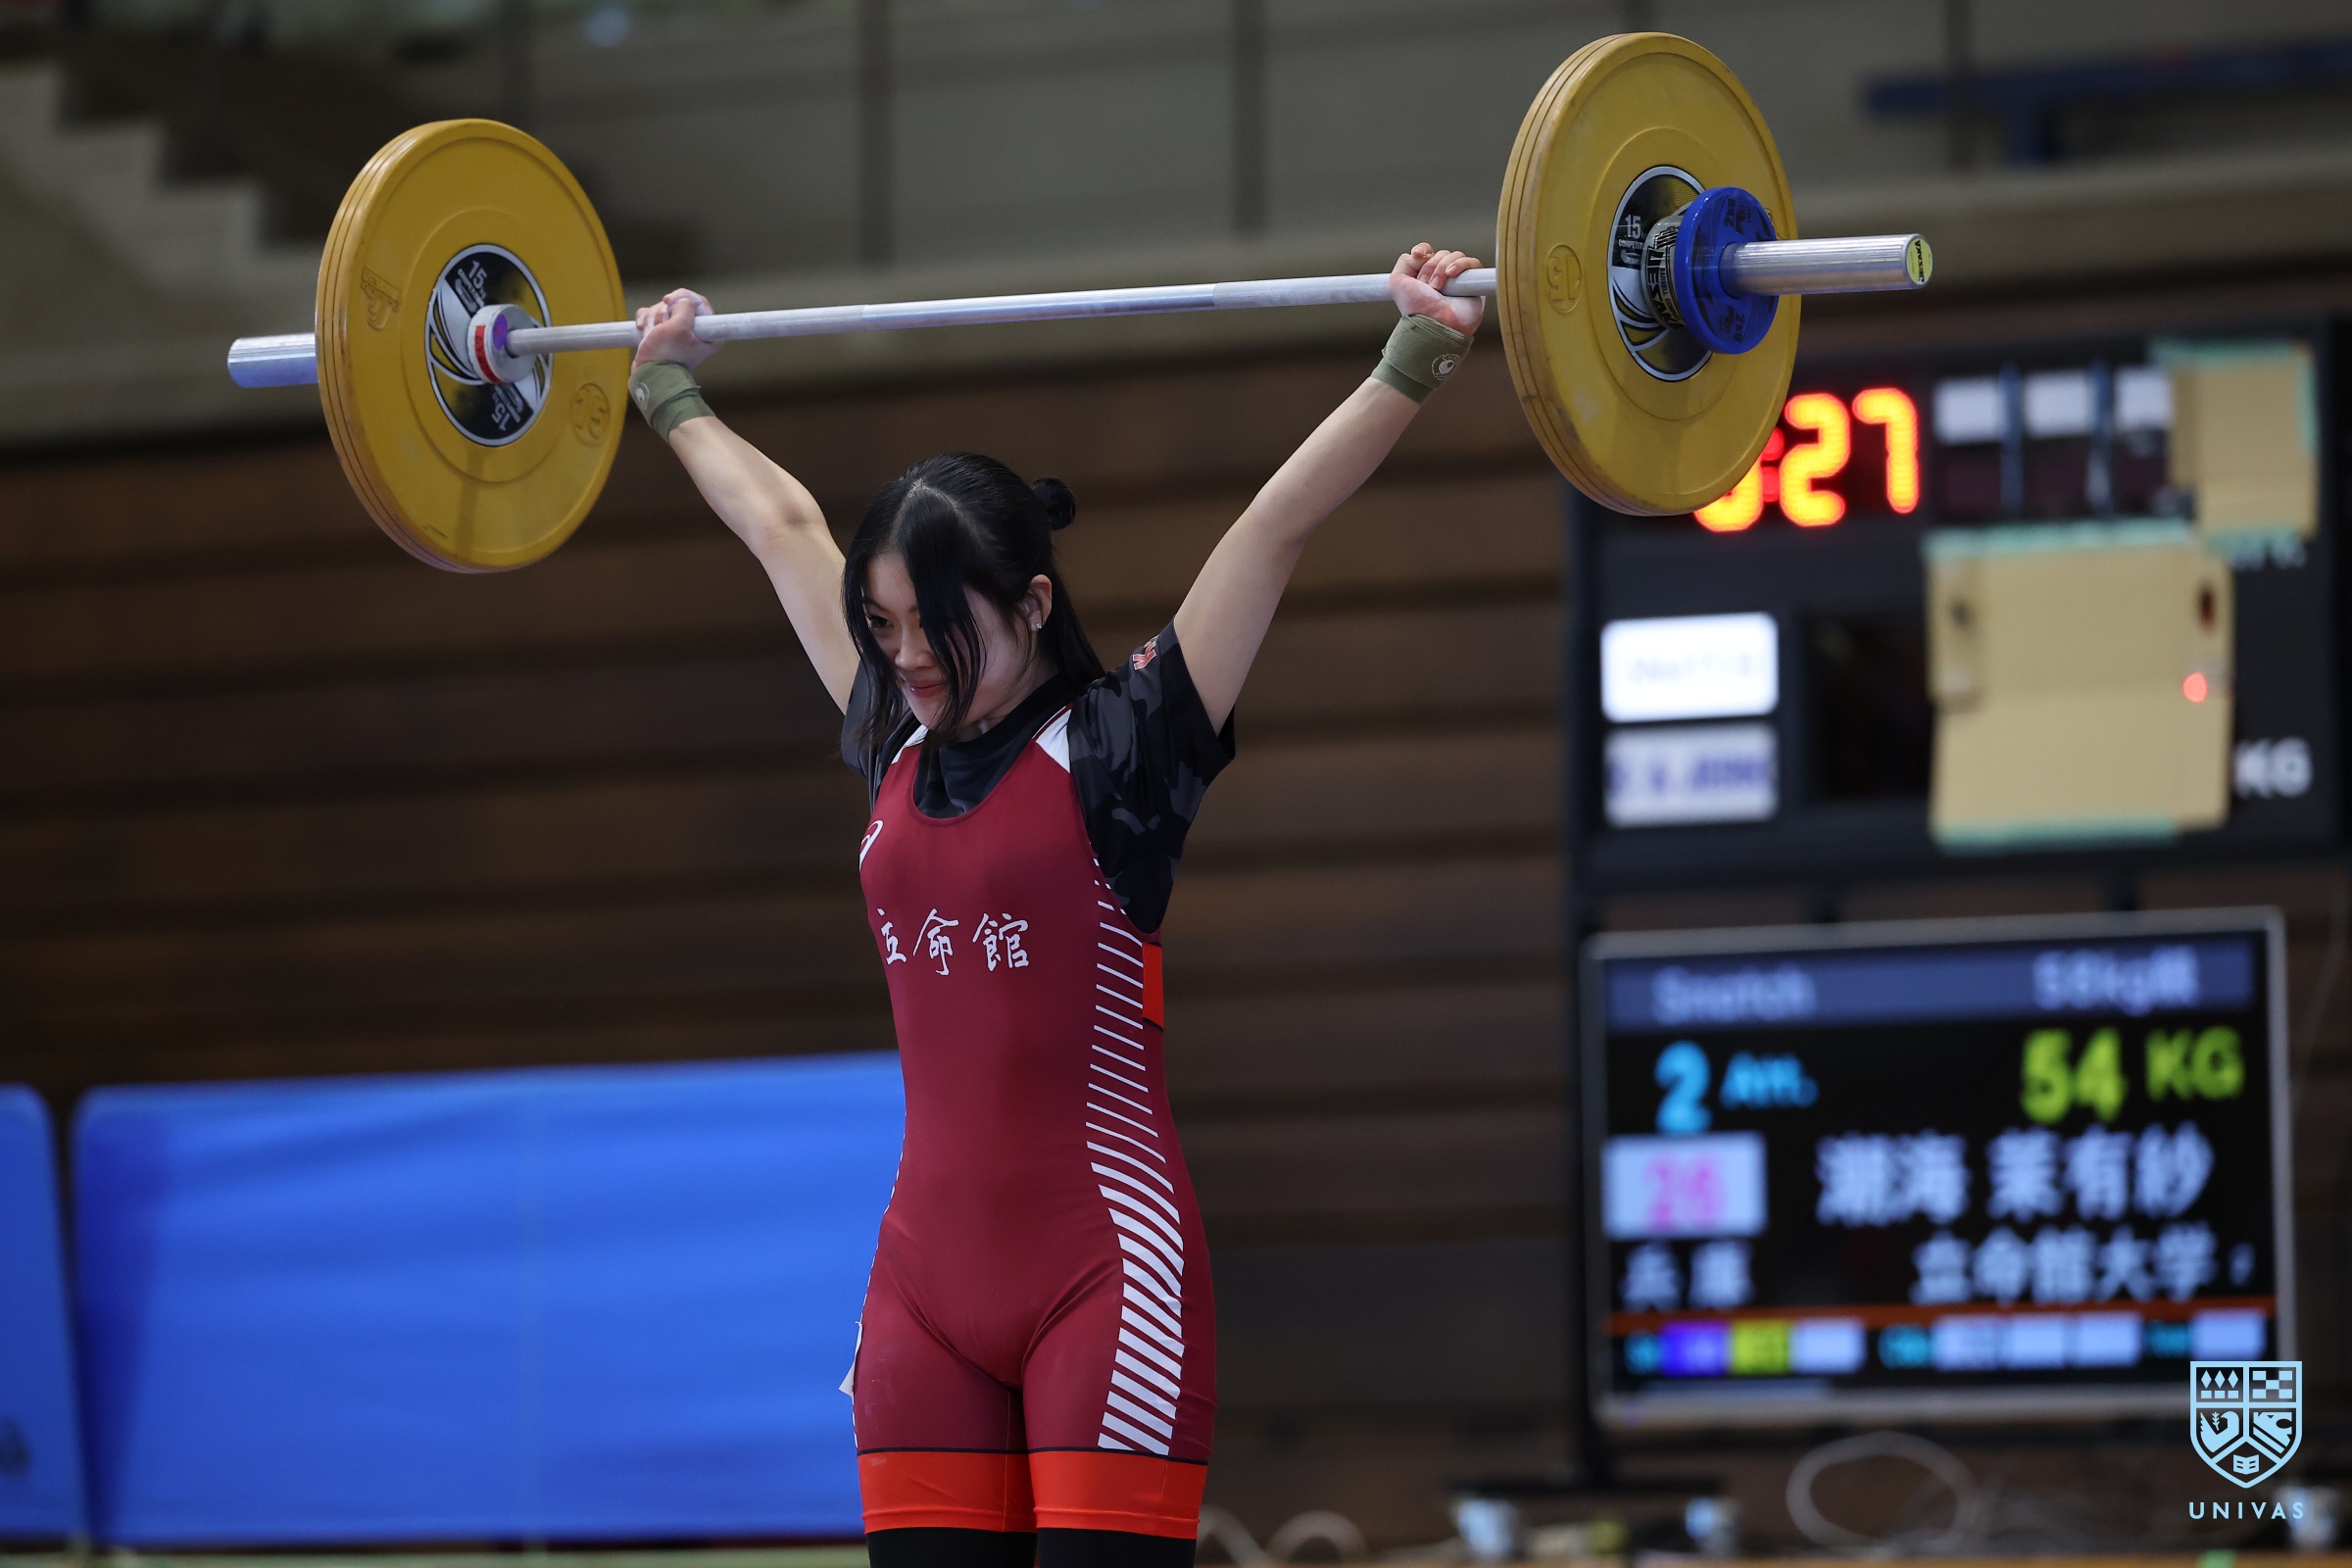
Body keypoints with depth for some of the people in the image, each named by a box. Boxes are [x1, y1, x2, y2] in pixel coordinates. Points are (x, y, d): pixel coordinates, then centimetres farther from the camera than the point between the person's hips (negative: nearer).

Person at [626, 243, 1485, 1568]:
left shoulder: (1121, 748, -4)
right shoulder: (899, 749, 12)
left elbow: (1277, 526, -11)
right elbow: (784, 525, 24)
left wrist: (1417, 360, -18)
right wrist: (673, 390, 37)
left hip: (1107, 1270, -6)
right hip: (930, 1273, 6)